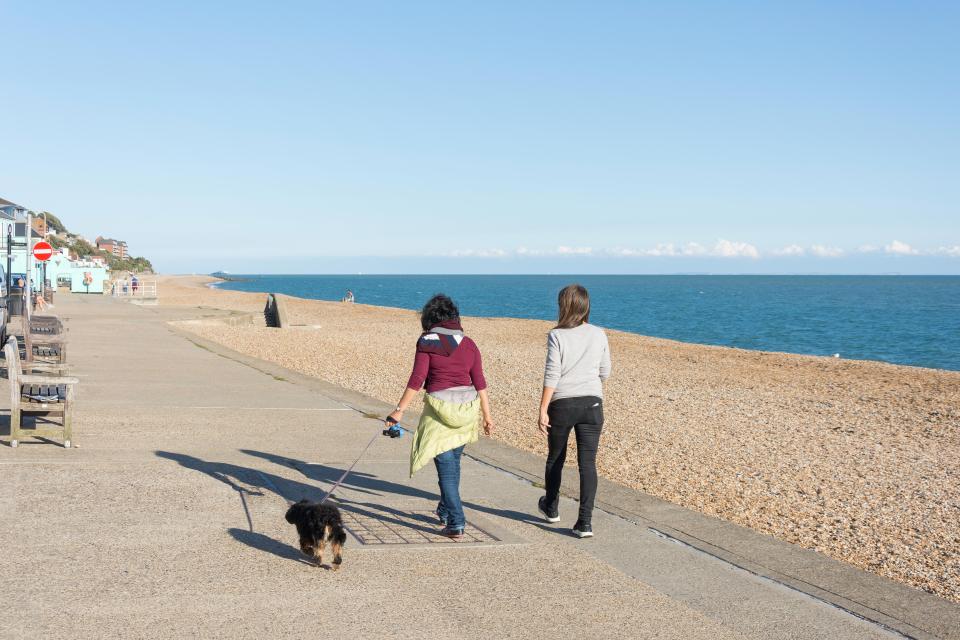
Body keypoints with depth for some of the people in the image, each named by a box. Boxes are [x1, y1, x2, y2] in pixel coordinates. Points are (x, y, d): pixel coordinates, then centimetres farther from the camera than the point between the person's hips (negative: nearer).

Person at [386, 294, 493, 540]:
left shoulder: (427, 342, -6)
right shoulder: (468, 344, 5)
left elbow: (417, 380, -11)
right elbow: (480, 383, 4)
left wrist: (399, 410, -8)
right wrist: (487, 415, 10)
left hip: (439, 408, -4)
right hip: (467, 409, 5)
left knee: (446, 468, 0)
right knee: (452, 463, 22)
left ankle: (456, 524, -5)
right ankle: (445, 512, 36)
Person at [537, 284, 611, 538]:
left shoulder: (557, 336, -9)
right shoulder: (599, 335, 2)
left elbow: (551, 375, -13)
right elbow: (604, 373, 10)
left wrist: (543, 410, -10)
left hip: (562, 403, -2)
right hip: (592, 403, 2)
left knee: (555, 458, 18)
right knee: (588, 462, 0)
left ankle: (551, 508, 37)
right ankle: (585, 522, -7)